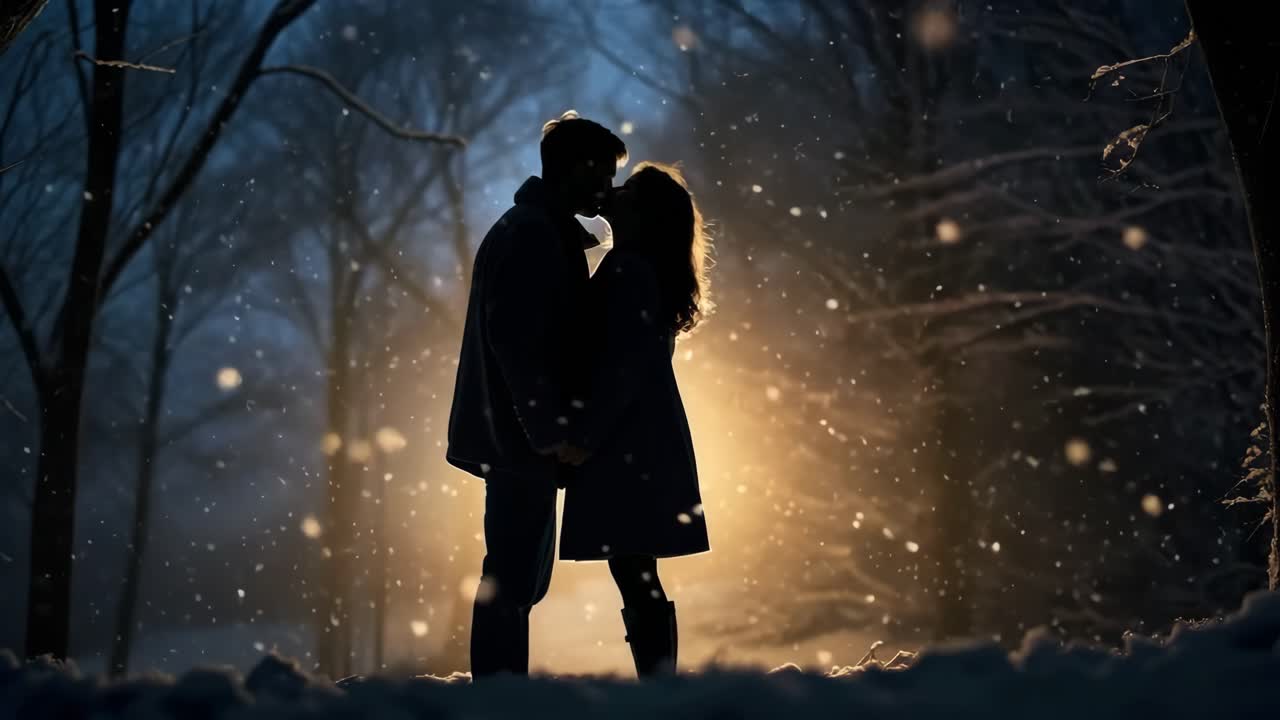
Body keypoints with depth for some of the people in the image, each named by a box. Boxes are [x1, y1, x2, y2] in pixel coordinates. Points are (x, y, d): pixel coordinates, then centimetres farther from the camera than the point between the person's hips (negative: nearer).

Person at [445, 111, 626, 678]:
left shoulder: (544, 232, 18)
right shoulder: (530, 234, -14)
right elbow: (516, 339, -22)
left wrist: (552, 424, 13)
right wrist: (550, 428, -19)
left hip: (520, 439, 10)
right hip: (520, 441, -10)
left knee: (518, 578, 14)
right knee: (511, 579, -7)